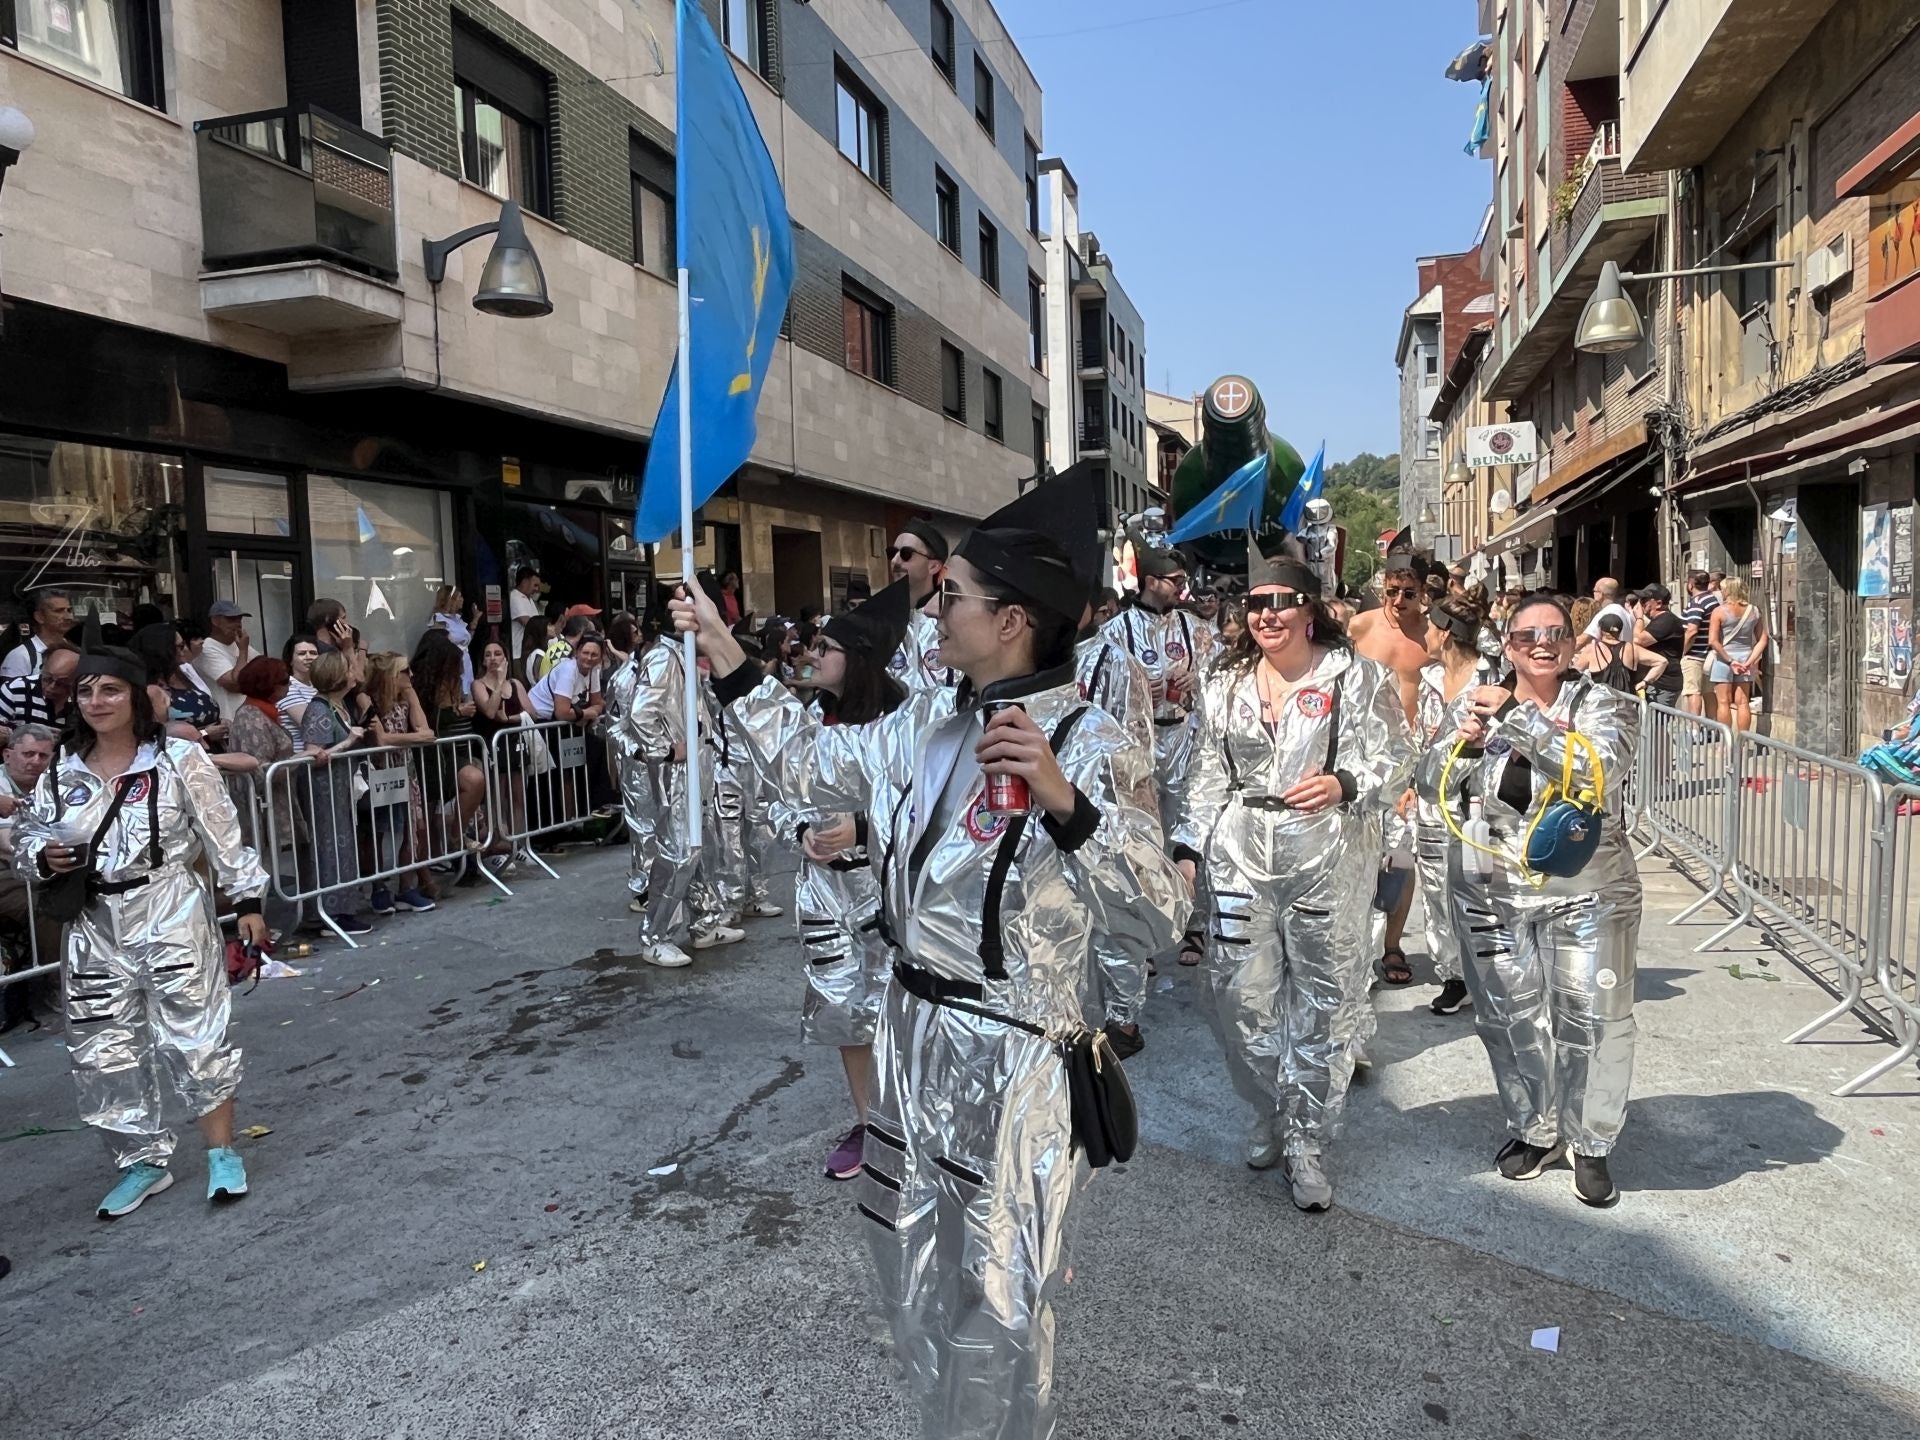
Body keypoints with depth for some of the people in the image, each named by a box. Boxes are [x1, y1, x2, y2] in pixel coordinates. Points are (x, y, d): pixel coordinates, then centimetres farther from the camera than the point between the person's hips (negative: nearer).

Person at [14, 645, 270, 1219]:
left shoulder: (179, 759, -6)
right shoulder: (61, 776, 5)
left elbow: (224, 837, -5)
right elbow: (25, 837, 16)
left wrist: (248, 902, -8)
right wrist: (43, 857, -7)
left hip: (172, 915, -4)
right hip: (95, 926, 5)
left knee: (191, 1037, -4)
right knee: (103, 1050, 8)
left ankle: (222, 1153, 11)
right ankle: (144, 1162, 25)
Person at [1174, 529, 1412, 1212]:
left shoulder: (1358, 677, -2)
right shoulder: (1226, 683, 11)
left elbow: (1393, 760, -3)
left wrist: (1344, 784, -22)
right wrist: (1189, 842, 11)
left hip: (1328, 857, -3)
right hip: (1241, 856, 3)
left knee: (1324, 1002, 5)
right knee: (1243, 997, 5)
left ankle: (1307, 1144, 20)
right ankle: (1270, 1118, 29)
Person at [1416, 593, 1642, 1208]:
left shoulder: (1605, 704, -2)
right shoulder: (1475, 703, 4)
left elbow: (1600, 767, -22)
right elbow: (1433, 786, 1)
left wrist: (1518, 716, -27)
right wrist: (1461, 741, -19)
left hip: (1588, 890, -2)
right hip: (1491, 891, 2)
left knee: (1592, 1017, 3)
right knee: (1508, 1015, 10)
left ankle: (1590, 1145, 23)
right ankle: (1535, 1130, 31)